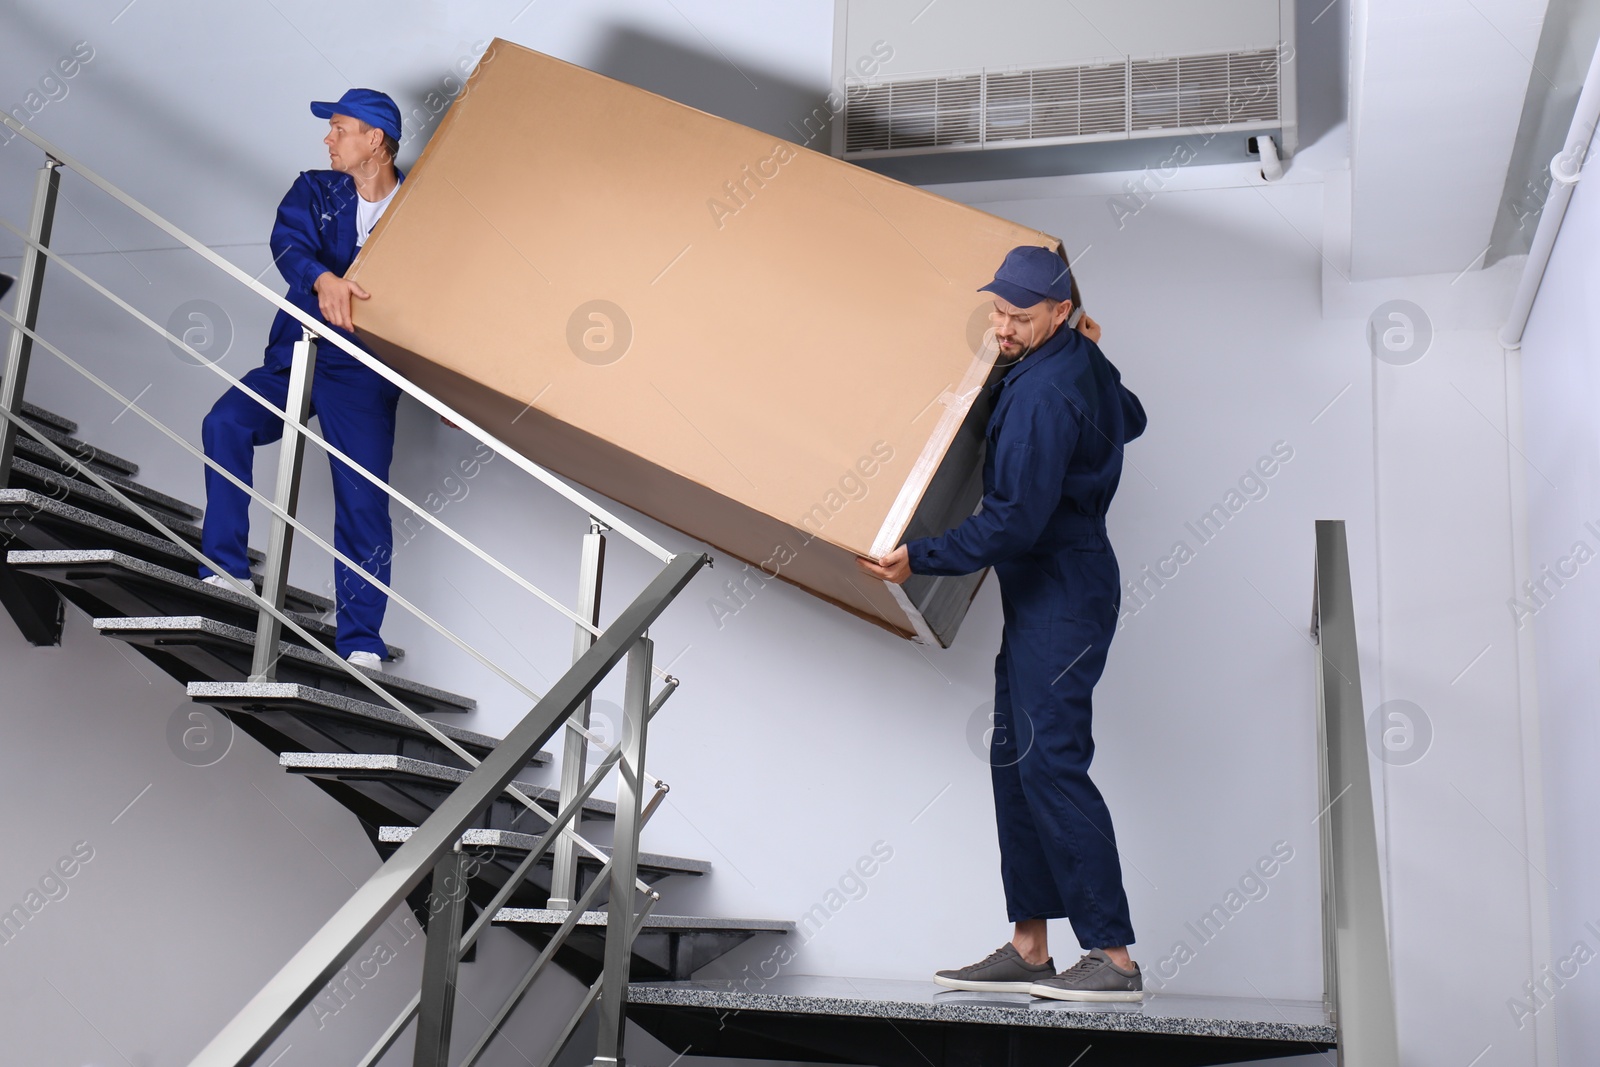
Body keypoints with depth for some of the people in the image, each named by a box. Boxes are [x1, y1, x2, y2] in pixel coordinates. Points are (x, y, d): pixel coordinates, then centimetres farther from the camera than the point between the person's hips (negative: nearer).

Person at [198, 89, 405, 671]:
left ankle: (360, 644, -5)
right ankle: (224, 573, -14)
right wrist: (322, 278, -35)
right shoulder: (316, 190, 8)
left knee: (363, 503, -11)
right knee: (226, 423, -22)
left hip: (364, 377, -3)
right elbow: (288, 242, -12)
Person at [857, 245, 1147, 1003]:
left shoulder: (1042, 395, -20)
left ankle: (1114, 957, -5)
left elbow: (1015, 521, -23)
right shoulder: (1082, 361, 11)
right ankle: (1028, 949, 13)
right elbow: (1130, 420, 30)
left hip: (1061, 592, -11)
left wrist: (921, 558, -20)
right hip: (1044, 592, 11)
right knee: (1015, 757, 9)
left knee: (1050, 760, -11)